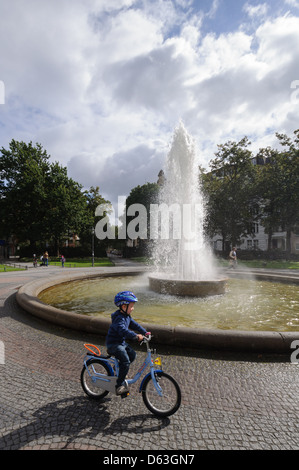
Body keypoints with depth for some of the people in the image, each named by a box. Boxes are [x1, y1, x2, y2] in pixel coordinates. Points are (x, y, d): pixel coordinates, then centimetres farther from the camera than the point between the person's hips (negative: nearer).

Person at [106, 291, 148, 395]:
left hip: (121, 342, 9)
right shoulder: (119, 318, -26)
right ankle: (120, 384, -3)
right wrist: (136, 336, -45)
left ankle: (118, 369, 23)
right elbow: (123, 331, -40)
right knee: (126, 361, -16)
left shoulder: (127, 316, 5)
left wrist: (145, 332, 2)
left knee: (132, 354, 6)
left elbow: (134, 325, 10)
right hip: (113, 344, -9)